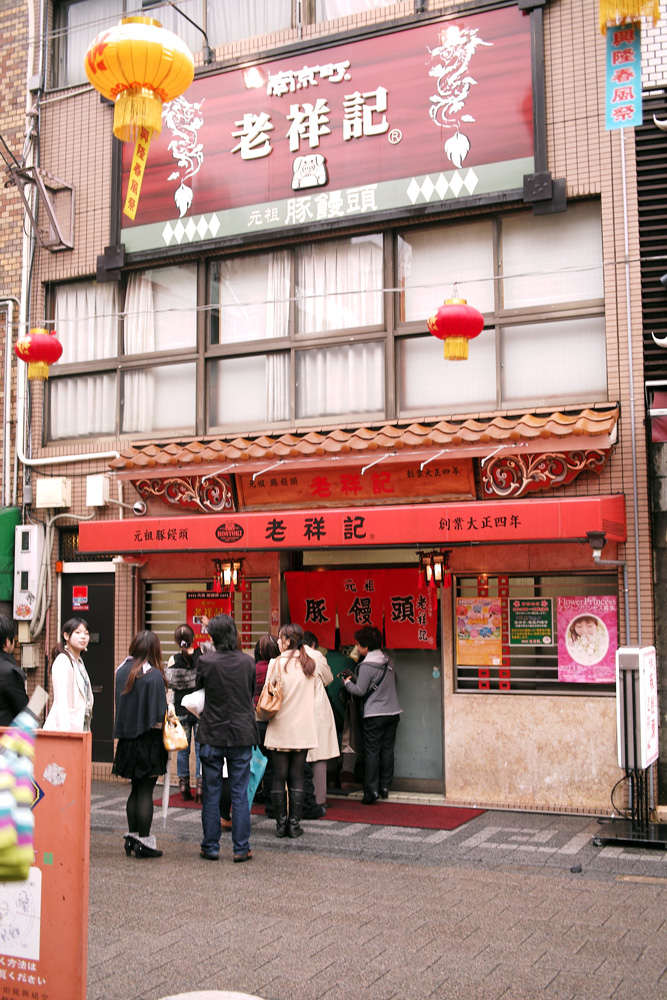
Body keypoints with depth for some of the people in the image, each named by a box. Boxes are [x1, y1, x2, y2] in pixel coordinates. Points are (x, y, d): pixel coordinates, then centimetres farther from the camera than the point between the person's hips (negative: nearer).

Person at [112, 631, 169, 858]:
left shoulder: (121, 671, 4)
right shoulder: (154, 675, -15)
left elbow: (119, 704, 11)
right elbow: (159, 714, -15)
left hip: (127, 738, 6)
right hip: (148, 740, -6)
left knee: (136, 789, 16)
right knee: (145, 791, 0)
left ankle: (132, 837, 19)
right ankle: (144, 842, 4)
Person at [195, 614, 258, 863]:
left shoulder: (205, 662, -12)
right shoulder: (248, 662, -4)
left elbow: (198, 687, 6)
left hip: (212, 735, -2)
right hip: (242, 734, 2)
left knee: (211, 794, 9)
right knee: (240, 794, 7)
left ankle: (211, 847, 15)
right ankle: (241, 848, 10)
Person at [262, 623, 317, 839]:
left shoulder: (276, 663, -8)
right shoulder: (310, 664, 2)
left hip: (280, 729, -2)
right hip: (303, 730, 2)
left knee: (279, 777, 6)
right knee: (297, 776, 7)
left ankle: (281, 824, 10)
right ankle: (294, 824, 7)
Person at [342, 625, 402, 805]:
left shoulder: (367, 665, -15)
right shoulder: (388, 660, 6)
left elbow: (360, 690, -14)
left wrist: (348, 682, 6)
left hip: (374, 715, -6)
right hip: (393, 712, 7)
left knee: (371, 751, -1)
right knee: (387, 750, 10)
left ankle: (371, 789, -4)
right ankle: (385, 787, 15)